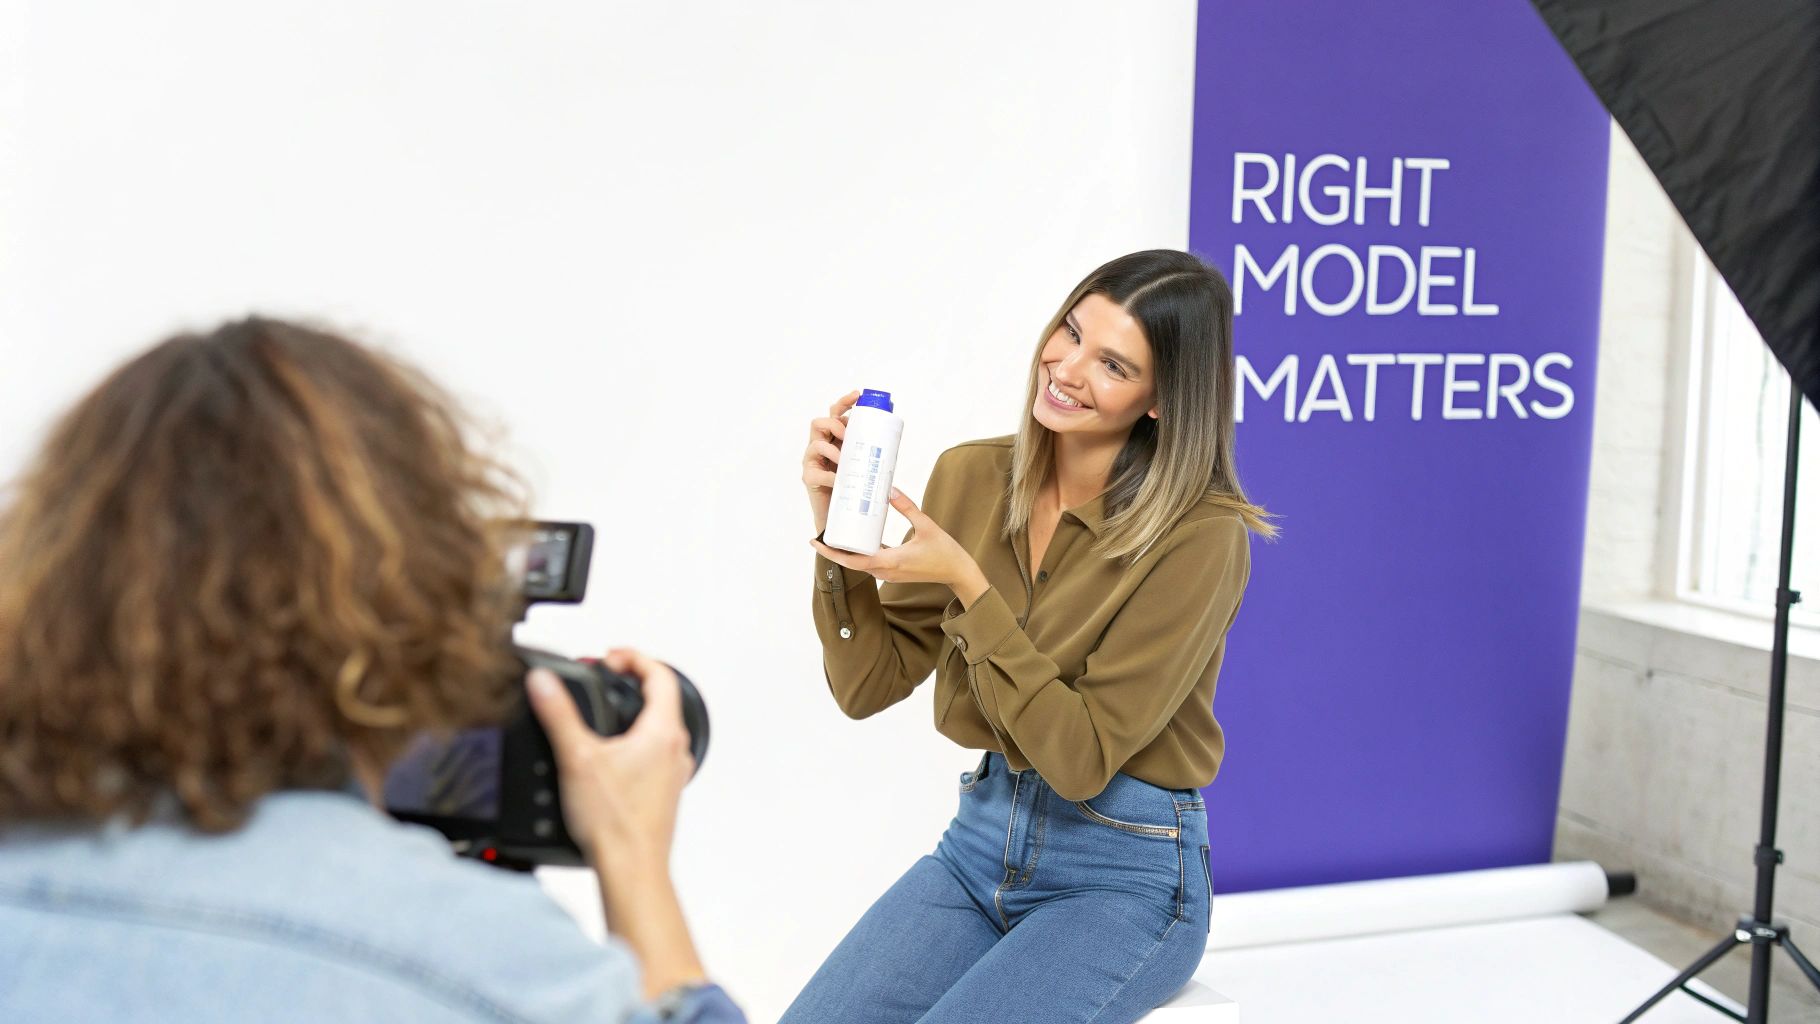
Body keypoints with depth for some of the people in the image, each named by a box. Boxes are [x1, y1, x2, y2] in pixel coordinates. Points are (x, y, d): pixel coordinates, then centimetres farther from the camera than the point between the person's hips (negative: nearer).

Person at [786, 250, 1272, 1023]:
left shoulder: (1201, 535, -17)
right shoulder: (971, 477, -1)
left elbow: (1082, 757, -18)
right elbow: (869, 685, 2)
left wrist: (967, 584, -23)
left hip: (1125, 878, -4)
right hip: (980, 840, 5)